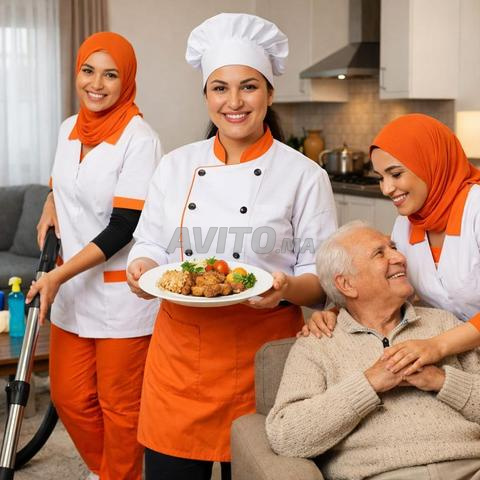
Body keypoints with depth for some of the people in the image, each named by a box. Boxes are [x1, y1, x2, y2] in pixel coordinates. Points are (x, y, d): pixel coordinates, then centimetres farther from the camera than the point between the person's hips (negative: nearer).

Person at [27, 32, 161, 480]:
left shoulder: (139, 139, -15)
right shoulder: (69, 128, 6)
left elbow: (123, 228, -18)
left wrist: (59, 275, -20)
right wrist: (50, 203, 3)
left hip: (121, 292, -7)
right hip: (71, 288, 7)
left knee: (119, 405, 4)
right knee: (69, 396, 15)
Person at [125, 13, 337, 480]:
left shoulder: (304, 176, -4)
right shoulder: (176, 166, 4)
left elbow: (324, 277, -2)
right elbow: (149, 246, 11)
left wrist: (289, 288, -22)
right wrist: (142, 269, -11)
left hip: (263, 355, -2)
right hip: (179, 349, 3)